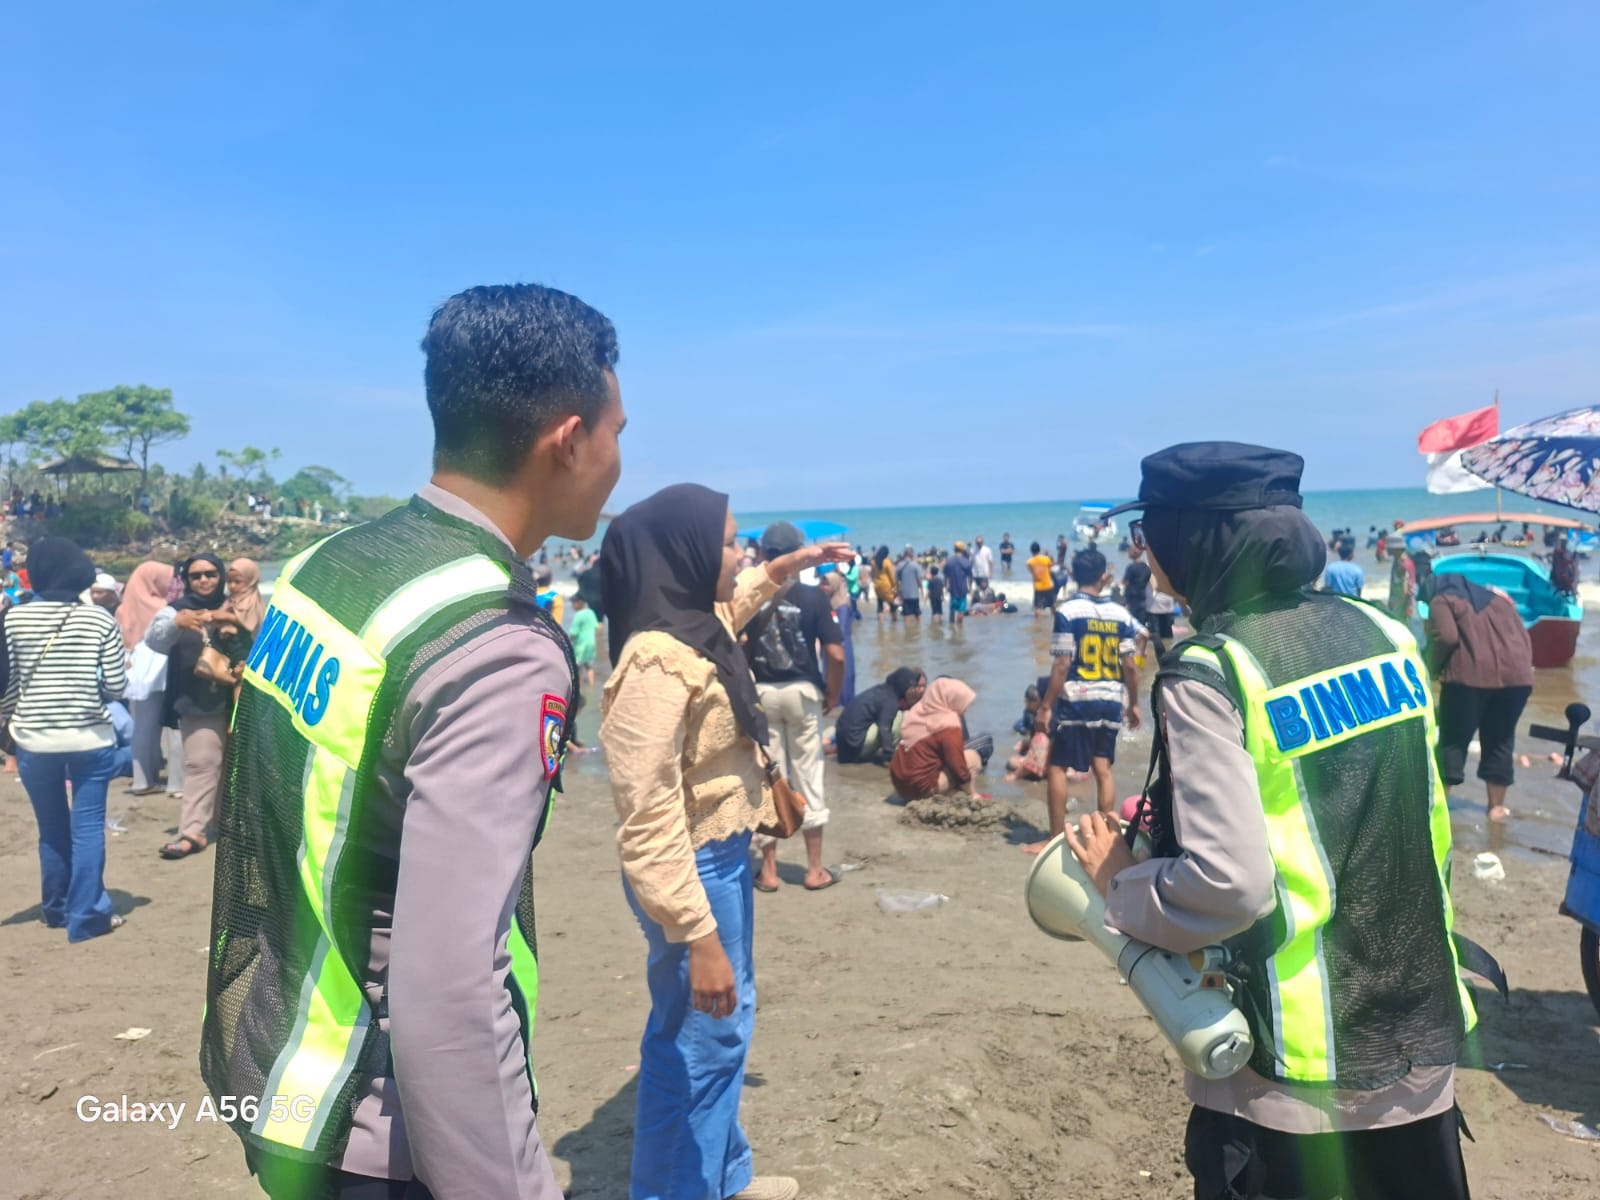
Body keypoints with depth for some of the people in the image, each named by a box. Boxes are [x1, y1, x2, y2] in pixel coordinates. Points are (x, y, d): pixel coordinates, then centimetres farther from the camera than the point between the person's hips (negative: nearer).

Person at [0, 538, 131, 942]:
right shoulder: (101, 619, -7)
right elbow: (117, 686, -7)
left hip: (33, 740, 2)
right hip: (89, 739, -2)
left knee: (51, 829, 16)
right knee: (87, 827, 4)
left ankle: (57, 908, 30)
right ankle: (87, 916, 5)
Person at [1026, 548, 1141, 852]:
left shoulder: (1068, 611, -9)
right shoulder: (1121, 614, 4)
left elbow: (1062, 665, -13)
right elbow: (1130, 666, 4)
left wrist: (1046, 706, -8)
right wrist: (1134, 704, 16)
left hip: (1076, 701, -4)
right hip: (1110, 702, 4)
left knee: (1057, 767, 5)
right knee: (1103, 768, 12)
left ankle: (1056, 838, 7)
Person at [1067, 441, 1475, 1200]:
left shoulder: (1208, 673, -21)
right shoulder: (1380, 634, 0)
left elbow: (1226, 885, -27)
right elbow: (1394, 820, 11)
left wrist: (1118, 883, -9)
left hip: (1298, 1072, -6)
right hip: (1419, 1037, 6)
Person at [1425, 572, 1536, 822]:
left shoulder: (1442, 600, 9)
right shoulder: (1498, 599, 27)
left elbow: (1446, 637, -9)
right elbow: (1525, 638, 21)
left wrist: (1435, 667, 3)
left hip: (1471, 674, -5)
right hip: (1516, 675, 5)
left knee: (1454, 739, 3)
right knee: (1500, 741, 15)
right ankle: (1497, 806, 20)